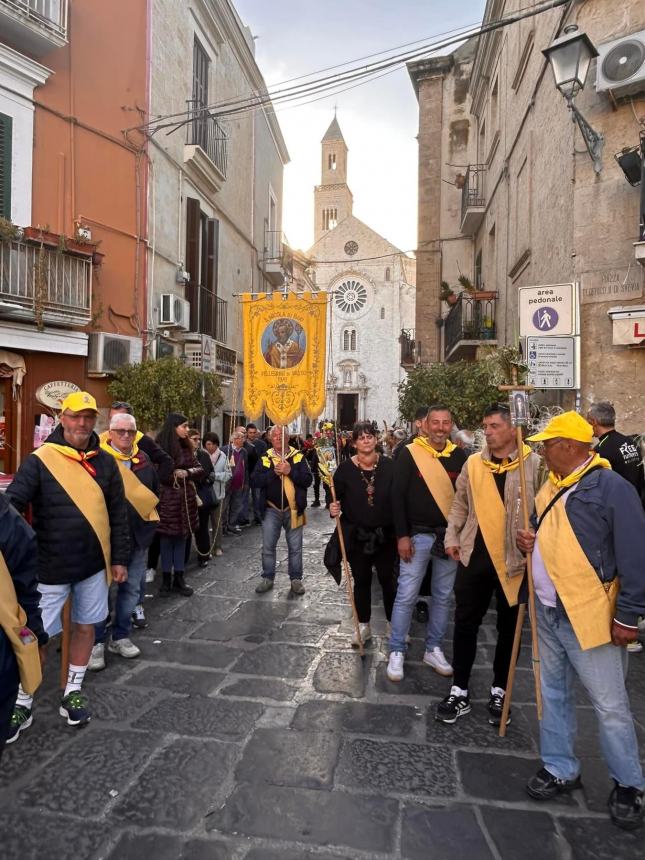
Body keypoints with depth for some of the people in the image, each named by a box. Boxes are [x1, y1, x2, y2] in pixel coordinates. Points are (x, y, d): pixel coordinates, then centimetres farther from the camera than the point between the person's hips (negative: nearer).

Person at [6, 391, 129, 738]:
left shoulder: (105, 463, 2)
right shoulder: (39, 461, -8)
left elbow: (118, 514, 6)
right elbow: (11, 506, -13)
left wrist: (120, 558, 5)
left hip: (93, 565, 3)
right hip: (50, 566, -3)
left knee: (85, 627, 14)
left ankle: (73, 692, 33)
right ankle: (22, 704, 26)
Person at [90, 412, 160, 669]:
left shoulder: (143, 459, 9)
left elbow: (154, 491, 21)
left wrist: (146, 510, 9)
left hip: (137, 535, 6)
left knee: (131, 588, 14)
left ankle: (120, 637, 29)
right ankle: (97, 642, 17)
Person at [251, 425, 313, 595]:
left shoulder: (298, 456, 0)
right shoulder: (265, 458, 3)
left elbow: (308, 480, -9)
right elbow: (254, 481, -7)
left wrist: (290, 471, -21)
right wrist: (273, 472, -18)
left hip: (293, 509, -1)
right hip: (271, 509, 1)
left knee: (295, 547, 8)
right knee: (268, 546, 6)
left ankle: (296, 579, 22)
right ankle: (268, 578, 22)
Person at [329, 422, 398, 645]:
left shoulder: (388, 466, -5)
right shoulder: (345, 468, -6)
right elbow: (335, 498, 0)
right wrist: (334, 508, -22)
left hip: (385, 535, 0)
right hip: (356, 536, 1)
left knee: (388, 580, 7)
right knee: (361, 580, 14)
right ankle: (363, 626, 30)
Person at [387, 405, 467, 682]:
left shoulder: (458, 456, 4)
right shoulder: (410, 454, -7)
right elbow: (398, 496, -7)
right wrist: (402, 535, -12)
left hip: (450, 535, 4)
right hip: (418, 535, -4)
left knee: (443, 596, 13)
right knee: (406, 596, 1)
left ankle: (433, 649, 28)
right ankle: (397, 652, 15)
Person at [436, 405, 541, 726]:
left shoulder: (534, 464, -5)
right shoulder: (473, 463, 5)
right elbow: (460, 504, 13)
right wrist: (452, 536, 6)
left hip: (515, 558, -2)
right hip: (474, 556, 3)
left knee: (509, 628, 13)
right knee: (465, 624, 8)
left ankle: (499, 691, 31)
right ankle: (459, 691, 22)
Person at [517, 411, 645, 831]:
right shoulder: (551, 487, 8)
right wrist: (531, 540, 0)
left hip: (589, 616, -7)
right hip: (547, 611, 8)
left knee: (610, 705, 7)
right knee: (554, 693, 18)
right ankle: (560, 769, 35)